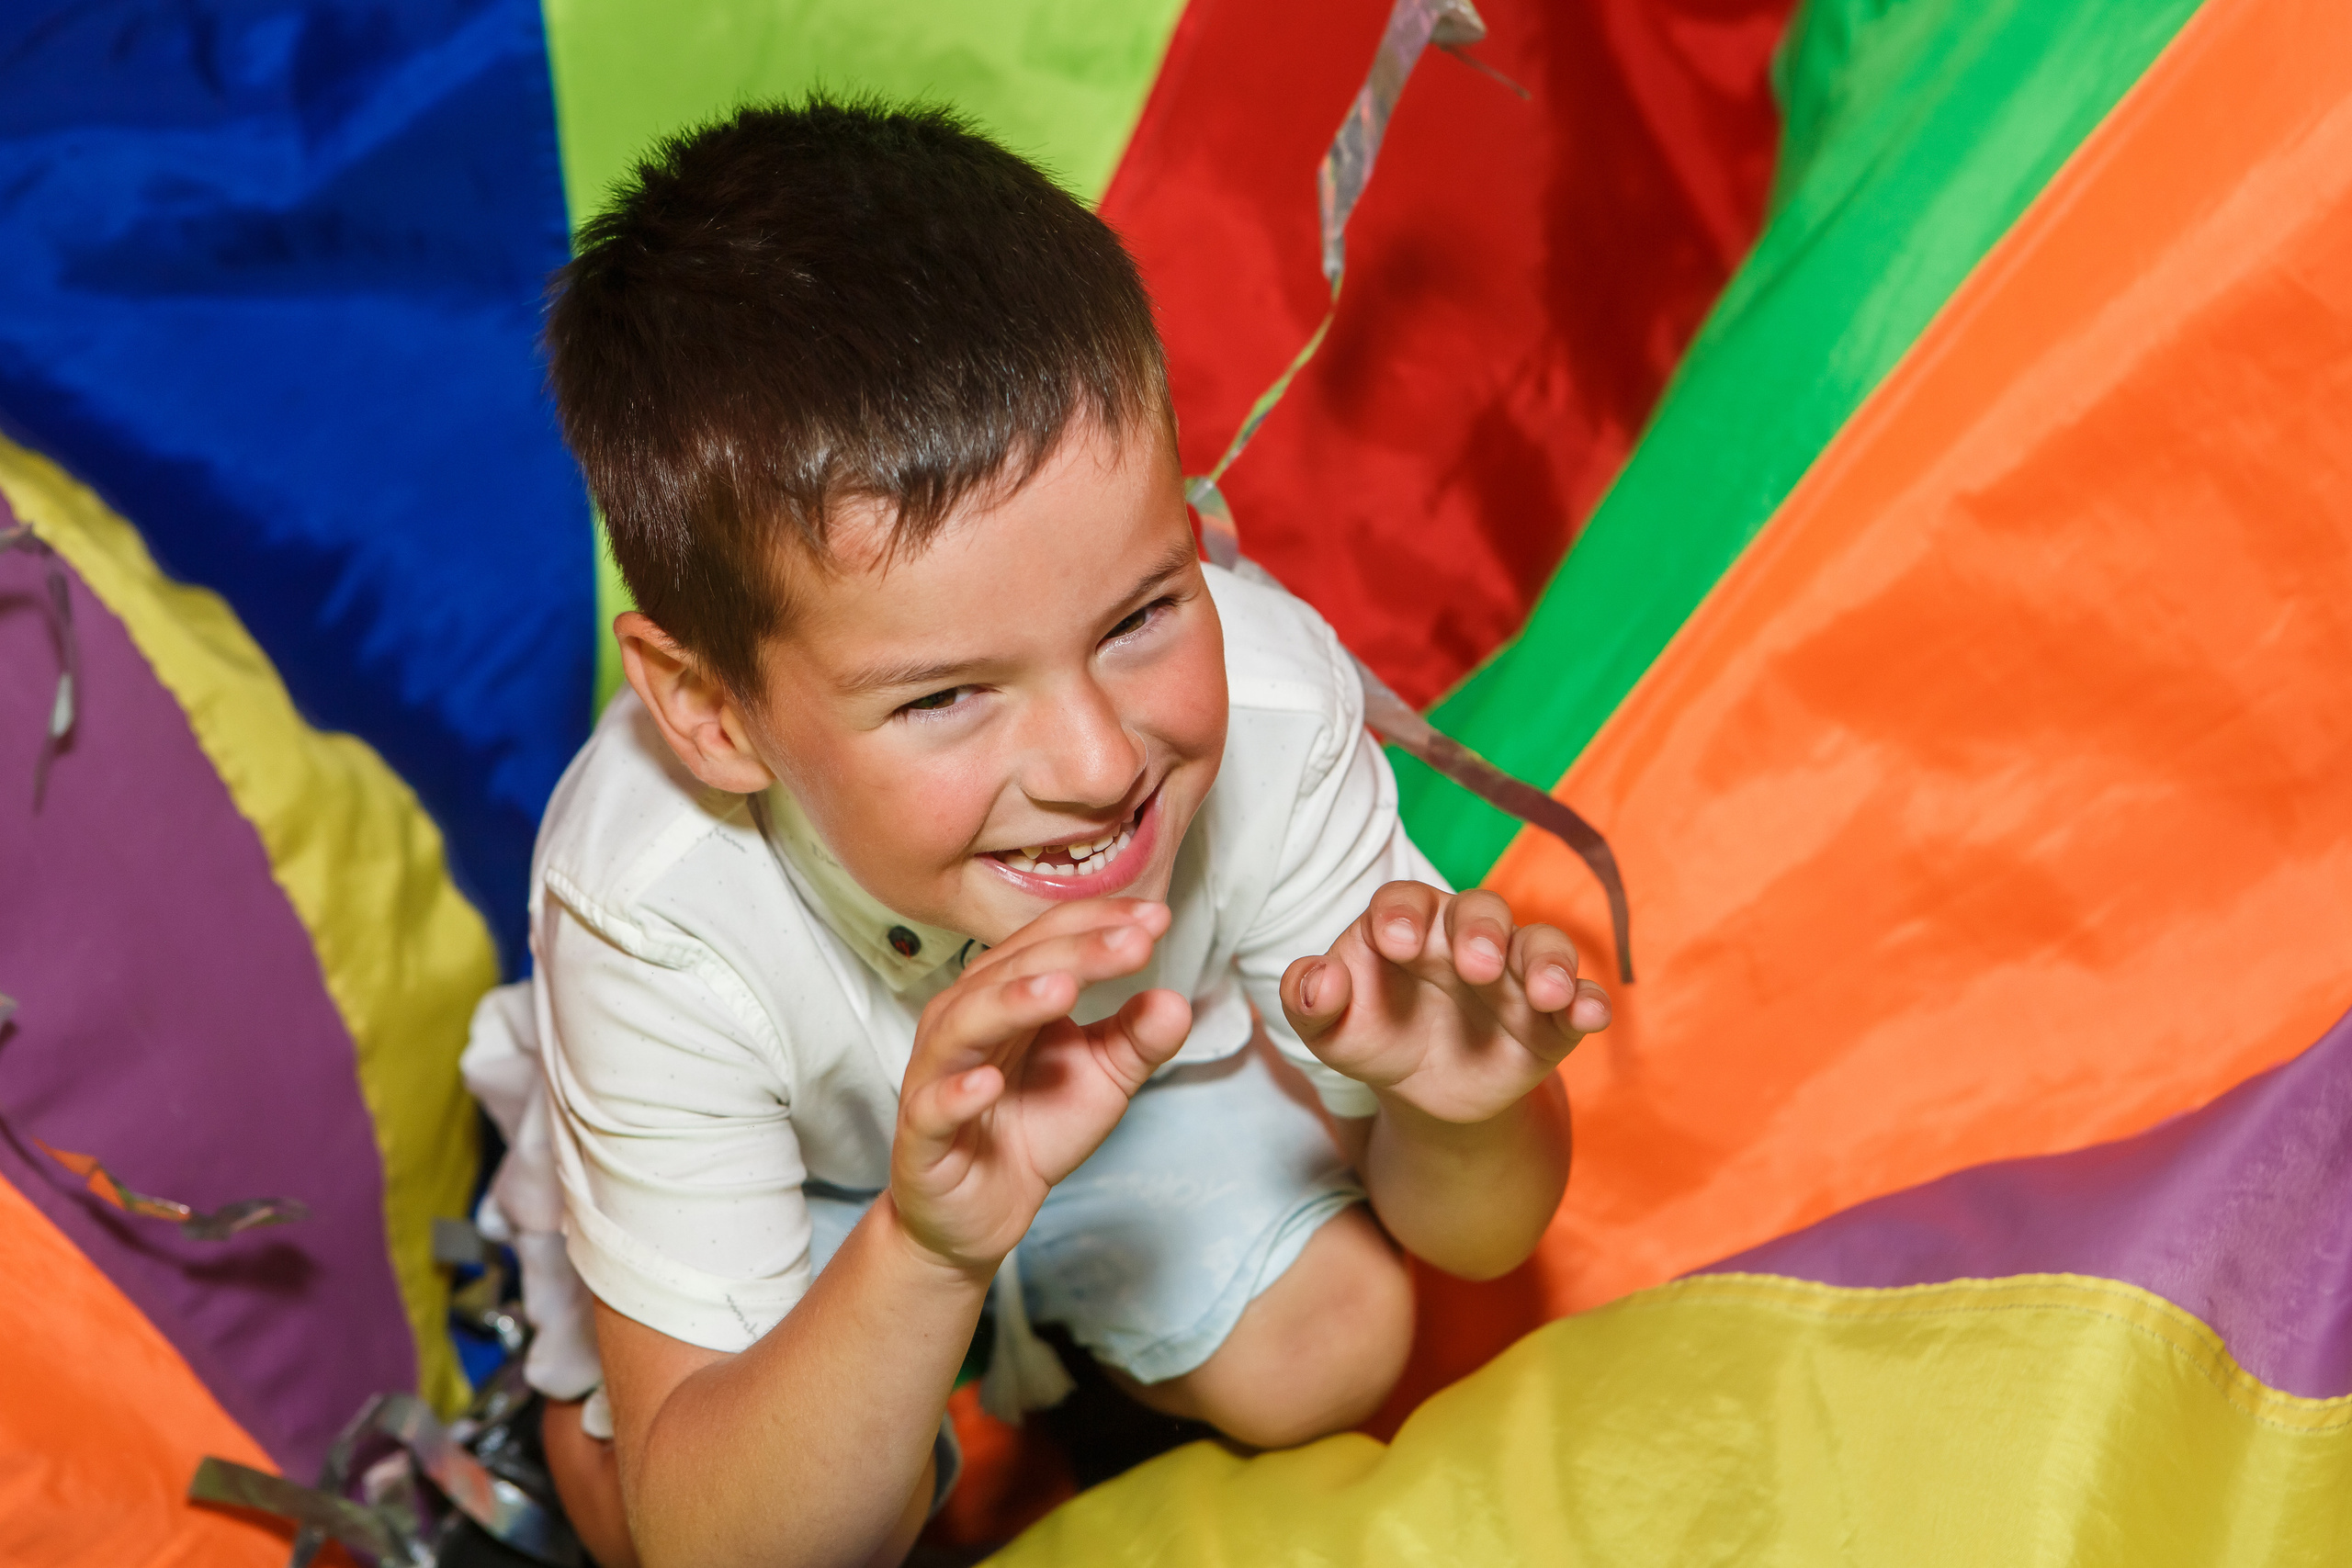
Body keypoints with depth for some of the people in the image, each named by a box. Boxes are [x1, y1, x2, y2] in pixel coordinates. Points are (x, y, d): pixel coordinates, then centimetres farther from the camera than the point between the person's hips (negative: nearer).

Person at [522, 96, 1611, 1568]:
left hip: (1137, 1069, 2)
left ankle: (1047, 1329, 16)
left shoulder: (1269, 704, -35)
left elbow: (1480, 1241, -19)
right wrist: (921, 1255, -55)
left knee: (1337, 1340, -17)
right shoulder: (656, 919, -40)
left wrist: (1458, 1112, -45)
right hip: (803, 1162, -1)